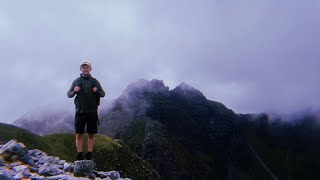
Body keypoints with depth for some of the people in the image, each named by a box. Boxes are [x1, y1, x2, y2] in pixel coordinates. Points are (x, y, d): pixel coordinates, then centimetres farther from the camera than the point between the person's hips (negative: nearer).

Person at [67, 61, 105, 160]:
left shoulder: (95, 81, 7)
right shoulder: (76, 81, 8)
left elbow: (103, 94, 7)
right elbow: (69, 94, 8)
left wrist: (97, 91, -14)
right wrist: (74, 91, -13)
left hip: (92, 112, 0)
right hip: (80, 111, 0)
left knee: (91, 134, 3)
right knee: (79, 134, 1)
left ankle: (89, 155, 12)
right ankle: (79, 155, 10)